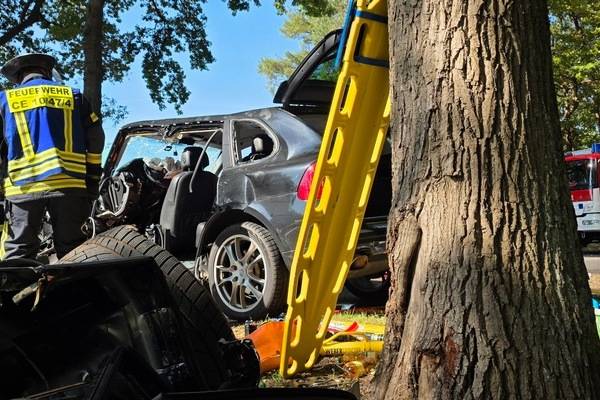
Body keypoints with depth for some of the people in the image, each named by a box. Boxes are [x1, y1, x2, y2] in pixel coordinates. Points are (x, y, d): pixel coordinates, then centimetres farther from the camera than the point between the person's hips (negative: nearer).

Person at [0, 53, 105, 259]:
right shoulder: (73, 95, 16)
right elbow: (96, 139, 11)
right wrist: (93, 182, 15)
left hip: (23, 186, -1)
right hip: (69, 184, 1)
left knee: (18, 254, 4)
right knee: (71, 252, 6)